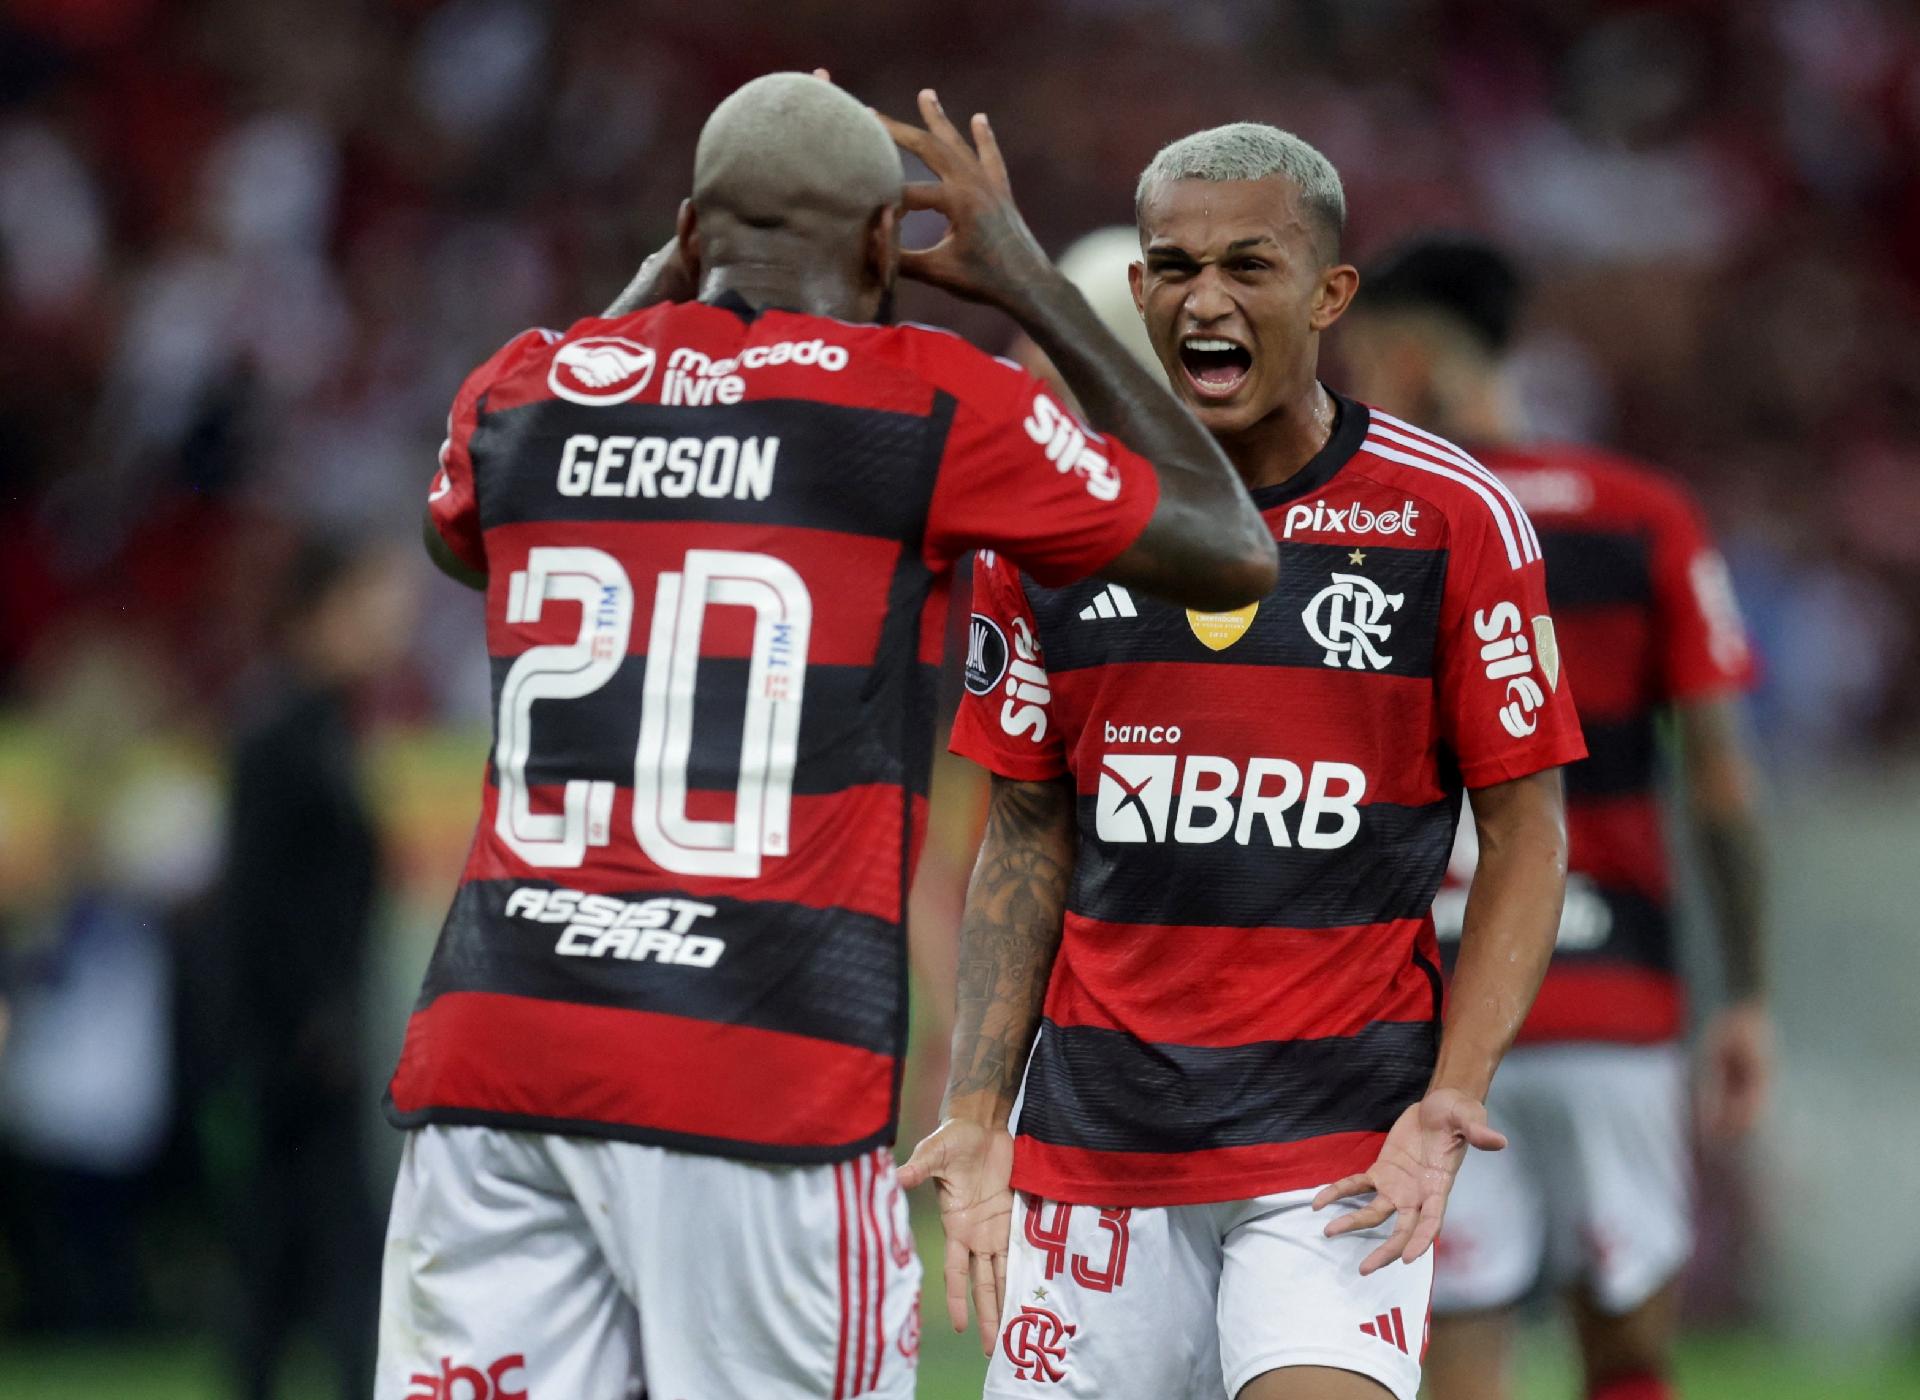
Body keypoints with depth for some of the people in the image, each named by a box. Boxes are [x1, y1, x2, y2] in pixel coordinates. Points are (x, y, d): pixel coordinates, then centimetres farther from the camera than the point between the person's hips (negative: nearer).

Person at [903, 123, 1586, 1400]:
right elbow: (1027, 840, 12)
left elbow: (1525, 834, 1)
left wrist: (1452, 1099, -12)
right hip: (1094, 1137, 3)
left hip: (1342, 1141, -3)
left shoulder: (1453, 520, -2)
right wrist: (976, 1116, 3)